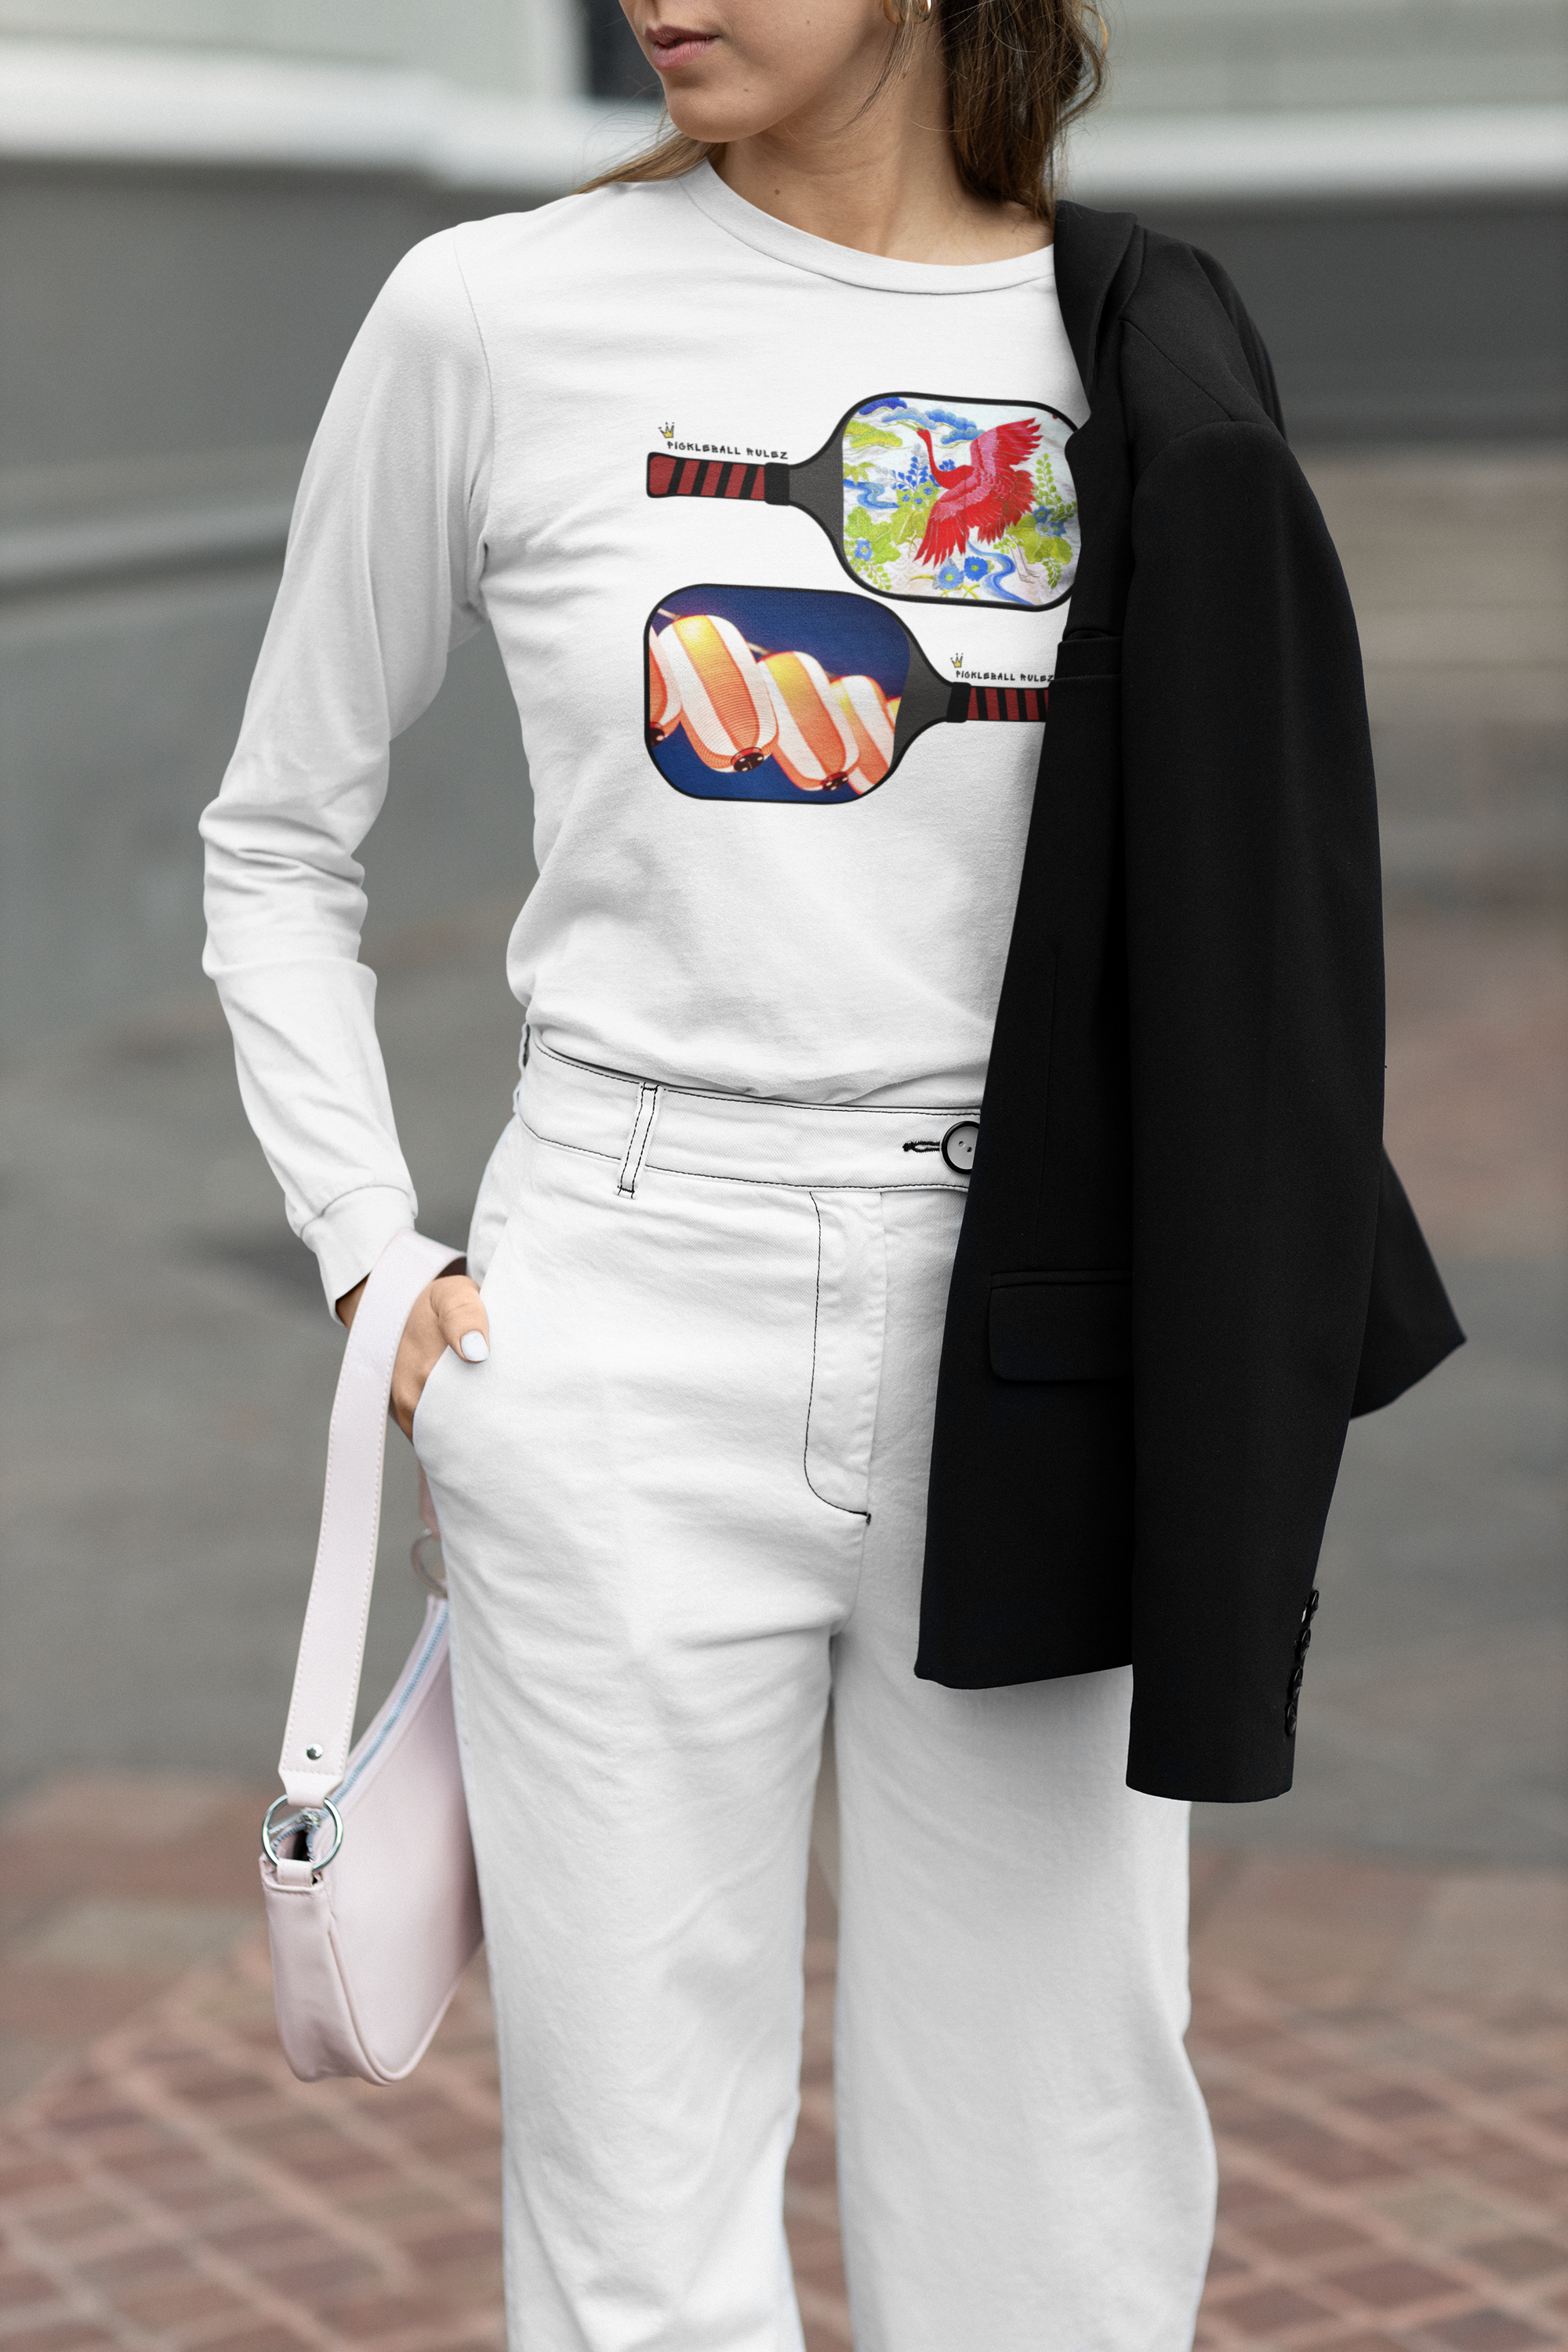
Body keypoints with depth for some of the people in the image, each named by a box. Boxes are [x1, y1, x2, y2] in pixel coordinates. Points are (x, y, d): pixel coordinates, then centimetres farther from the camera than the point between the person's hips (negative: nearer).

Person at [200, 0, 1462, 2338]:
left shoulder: (1152, 358, 3)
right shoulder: (496, 322, -2)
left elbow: (1237, 911, 12)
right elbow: (279, 840, 9)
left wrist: (1237, 1385, 9)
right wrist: (375, 1261, -1)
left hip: (1026, 1357, 2)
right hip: (623, 1354, -1)